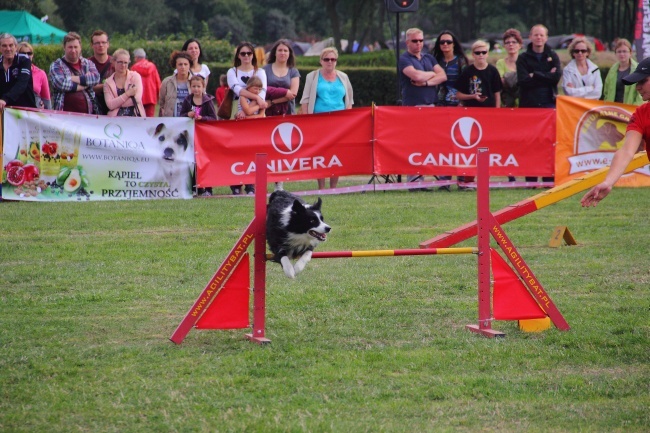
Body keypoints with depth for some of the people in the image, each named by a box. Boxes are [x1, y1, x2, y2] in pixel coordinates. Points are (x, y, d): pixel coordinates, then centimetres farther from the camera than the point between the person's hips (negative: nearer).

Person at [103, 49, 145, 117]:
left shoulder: (135, 76, 8)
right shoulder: (108, 83, 10)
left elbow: (137, 99, -5)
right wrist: (127, 94, -9)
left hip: (135, 115, 1)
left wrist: (117, 103, -4)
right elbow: (110, 105, -4)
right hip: (115, 119, -1)